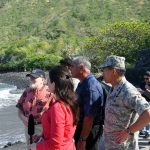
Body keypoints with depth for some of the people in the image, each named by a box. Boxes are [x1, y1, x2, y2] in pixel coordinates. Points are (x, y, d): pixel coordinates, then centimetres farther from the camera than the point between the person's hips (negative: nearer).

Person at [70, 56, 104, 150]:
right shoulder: (82, 84, 8)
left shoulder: (91, 86, -24)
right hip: (81, 128, 9)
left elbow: (89, 117, -27)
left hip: (89, 131, -9)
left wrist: (82, 139, -25)